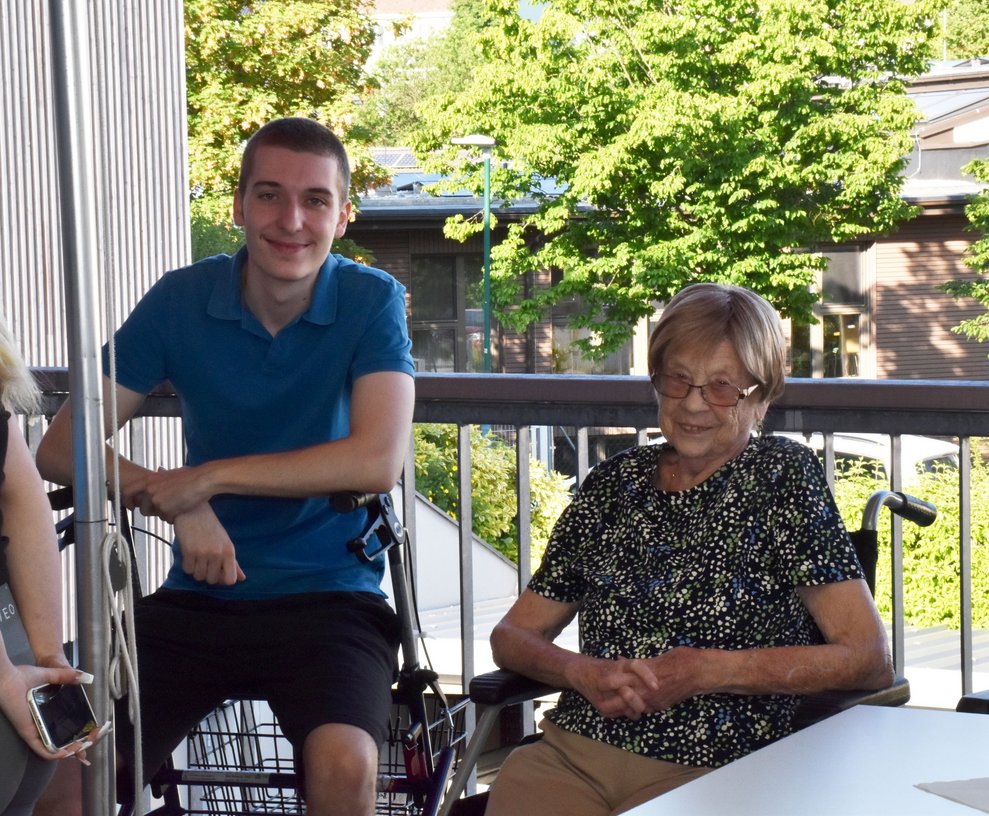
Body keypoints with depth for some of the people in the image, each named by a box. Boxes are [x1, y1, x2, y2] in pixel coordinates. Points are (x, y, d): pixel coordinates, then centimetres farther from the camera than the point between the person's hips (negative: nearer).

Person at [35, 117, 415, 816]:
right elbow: (60, 447, -2)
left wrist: (208, 478, -18)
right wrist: (179, 506, -19)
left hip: (328, 595, -2)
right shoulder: (180, 300, 1)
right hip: (197, 598, 2)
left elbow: (378, 460, -18)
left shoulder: (372, 300, -4)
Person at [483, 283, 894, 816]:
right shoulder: (614, 482, 15)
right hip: (571, 751, 4)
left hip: (709, 773, -3)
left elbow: (869, 660, -4)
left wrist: (709, 672, -10)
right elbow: (512, 635, 18)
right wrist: (584, 672, -4)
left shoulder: (781, 476, 4)